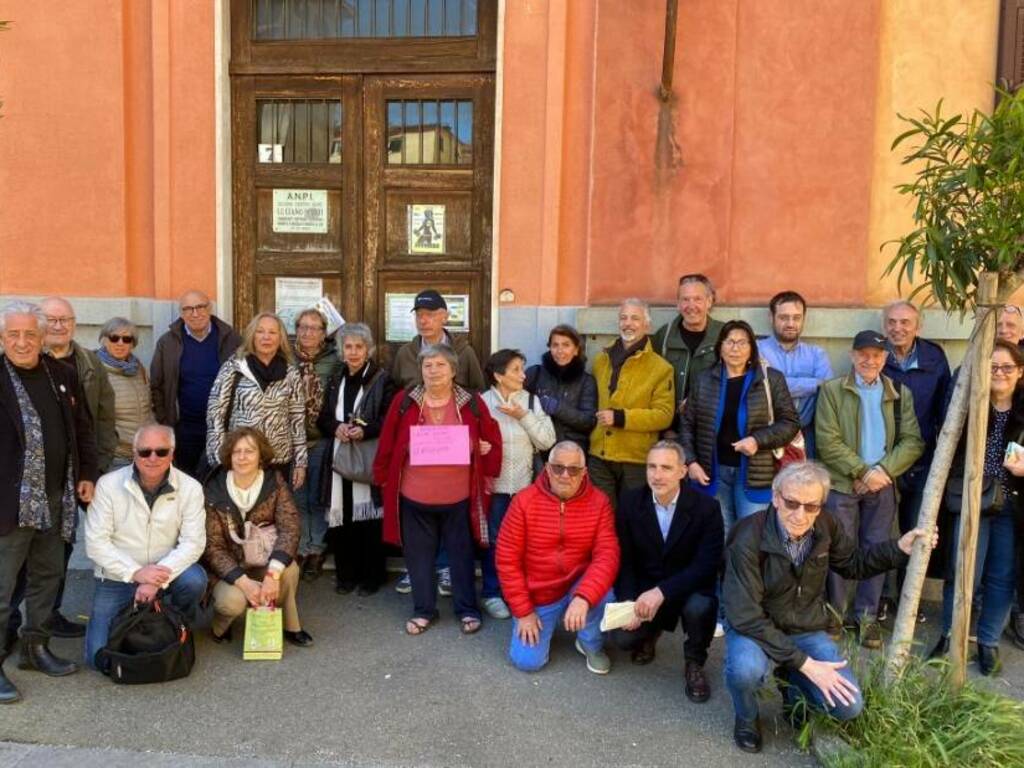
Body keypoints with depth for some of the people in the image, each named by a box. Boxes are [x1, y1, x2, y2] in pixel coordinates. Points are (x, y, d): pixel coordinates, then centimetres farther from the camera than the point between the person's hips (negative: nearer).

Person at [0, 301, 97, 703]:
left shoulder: (62, 375, 7)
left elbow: (82, 428, 15)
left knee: (48, 576, 16)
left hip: (56, 499, 6)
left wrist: (86, 475, 10)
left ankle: (35, 646, 31)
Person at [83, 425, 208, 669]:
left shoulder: (190, 488, -11)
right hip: (116, 577, 0)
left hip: (165, 572, 0)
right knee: (100, 657, -10)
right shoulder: (108, 484, -12)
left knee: (194, 580, -31)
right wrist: (135, 573, -23)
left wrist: (158, 580, -27)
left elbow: (192, 542, -15)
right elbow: (96, 542, -13)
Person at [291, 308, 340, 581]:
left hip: (322, 440, -1)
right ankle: (300, 549, 21)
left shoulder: (334, 361, -3)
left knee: (318, 497, 8)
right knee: (297, 497, 8)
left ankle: (316, 550, 22)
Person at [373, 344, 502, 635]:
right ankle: (423, 610, 28)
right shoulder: (404, 402, -4)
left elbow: (492, 439, 5)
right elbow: (387, 444, 1)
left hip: (458, 497, 0)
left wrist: (487, 473, -4)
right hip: (415, 498, 1)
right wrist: (383, 477, 2)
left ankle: (468, 610, 27)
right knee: (419, 556, 11)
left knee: (461, 554, 12)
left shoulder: (471, 403, -3)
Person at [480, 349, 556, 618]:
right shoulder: (483, 402, -5)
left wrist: (524, 416, -12)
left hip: (524, 483, 2)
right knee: (493, 539, 6)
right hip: (493, 483, -2)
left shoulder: (531, 401, 2)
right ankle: (492, 593, 21)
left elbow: (547, 441, -4)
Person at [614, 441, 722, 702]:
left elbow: (707, 564, -22)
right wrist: (629, 602, -19)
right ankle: (651, 631, 20)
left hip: (690, 589, -2)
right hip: (645, 588, 2)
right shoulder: (630, 502, -7)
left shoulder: (706, 507, -15)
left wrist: (661, 592, -34)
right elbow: (624, 559, -3)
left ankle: (694, 664, -1)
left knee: (699, 607, -34)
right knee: (624, 637, -19)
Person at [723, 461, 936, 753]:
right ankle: (746, 718, 1)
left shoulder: (825, 525, -10)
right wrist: (803, 662, -28)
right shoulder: (748, 538, -28)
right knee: (746, 669, -37)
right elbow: (745, 616, -28)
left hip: (806, 631, 5)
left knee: (849, 706, -10)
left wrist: (899, 548, -6)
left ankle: (792, 684, 23)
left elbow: (853, 564, 11)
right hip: (756, 629, -5)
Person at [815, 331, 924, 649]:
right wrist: (863, 472, -14)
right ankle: (834, 614, 17)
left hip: (882, 486, 3)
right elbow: (828, 442, -8)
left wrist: (882, 471, -12)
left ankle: (867, 615, 20)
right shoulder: (831, 390, 0)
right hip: (842, 484, -3)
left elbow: (913, 442, 2)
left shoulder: (901, 394, 9)